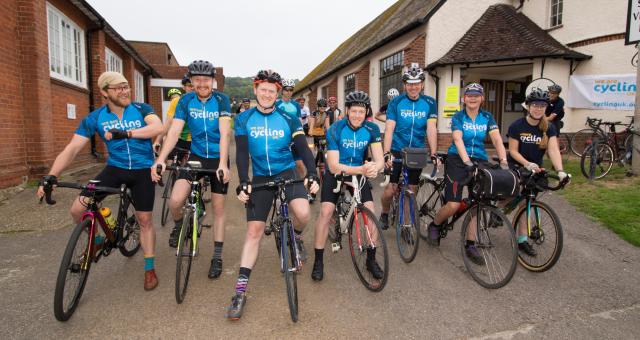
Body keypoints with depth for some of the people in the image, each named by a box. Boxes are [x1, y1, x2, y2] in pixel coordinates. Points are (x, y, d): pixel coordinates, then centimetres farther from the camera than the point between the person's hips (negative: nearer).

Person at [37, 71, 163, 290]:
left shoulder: (141, 109, -8)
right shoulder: (95, 118, -7)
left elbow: (158, 127, -28)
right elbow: (72, 149, -11)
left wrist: (126, 133, -38)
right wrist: (51, 176, -21)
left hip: (142, 170, -2)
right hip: (115, 168, 2)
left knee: (144, 219, 2)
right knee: (77, 210, -9)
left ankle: (150, 269, 19)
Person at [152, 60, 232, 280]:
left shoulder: (221, 100, -11)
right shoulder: (185, 101, -5)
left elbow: (225, 133, -21)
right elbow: (174, 131, -13)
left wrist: (223, 163, -34)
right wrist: (160, 160, -26)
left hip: (218, 158, -1)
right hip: (196, 157, 2)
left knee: (218, 208, 4)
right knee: (175, 201, -16)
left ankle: (217, 257, 17)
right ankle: (179, 225, 20)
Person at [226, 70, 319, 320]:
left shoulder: (288, 119, -3)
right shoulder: (243, 119, -1)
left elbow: (303, 148, -8)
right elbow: (241, 153, -8)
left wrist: (312, 174, -24)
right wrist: (243, 182, -21)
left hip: (287, 172, 0)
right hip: (260, 177, 1)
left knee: (303, 213, -27)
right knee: (254, 230, -4)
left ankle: (296, 238, 11)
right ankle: (240, 291, 2)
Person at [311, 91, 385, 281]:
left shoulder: (371, 129, -14)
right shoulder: (335, 130, -22)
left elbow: (380, 159, -20)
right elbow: (333, 166, -27)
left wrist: (375, 168, -45)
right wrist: (361, 169, -42)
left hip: (359, 174, 2)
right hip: (336, 174, -2)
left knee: (371, 212, -12)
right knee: (326, 212, -18)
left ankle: (371, 260, 8)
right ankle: (318, 261, -2)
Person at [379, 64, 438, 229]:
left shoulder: (429, 103, -2)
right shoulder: (396, 102, -7)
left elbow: (431, 129, -8)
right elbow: (389, 129, -14)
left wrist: (433, 154, -19)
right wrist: (387, 153, -25)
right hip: (397, 151, -2)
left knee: (413, 190, 8)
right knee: (391, 189, -6)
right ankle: (384, 214, 22)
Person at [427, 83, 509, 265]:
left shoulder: (487, 117, 6)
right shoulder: (458, 117, -3)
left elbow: (497, 139, -5)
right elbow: (458, 140, -18)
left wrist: (503, 160, -22)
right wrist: (467, 161, -33)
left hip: (479, 161, 4)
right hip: (457, 160, -3)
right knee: (454, 204, -13)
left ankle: (470, 245, 9)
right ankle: (434, 225, 16)